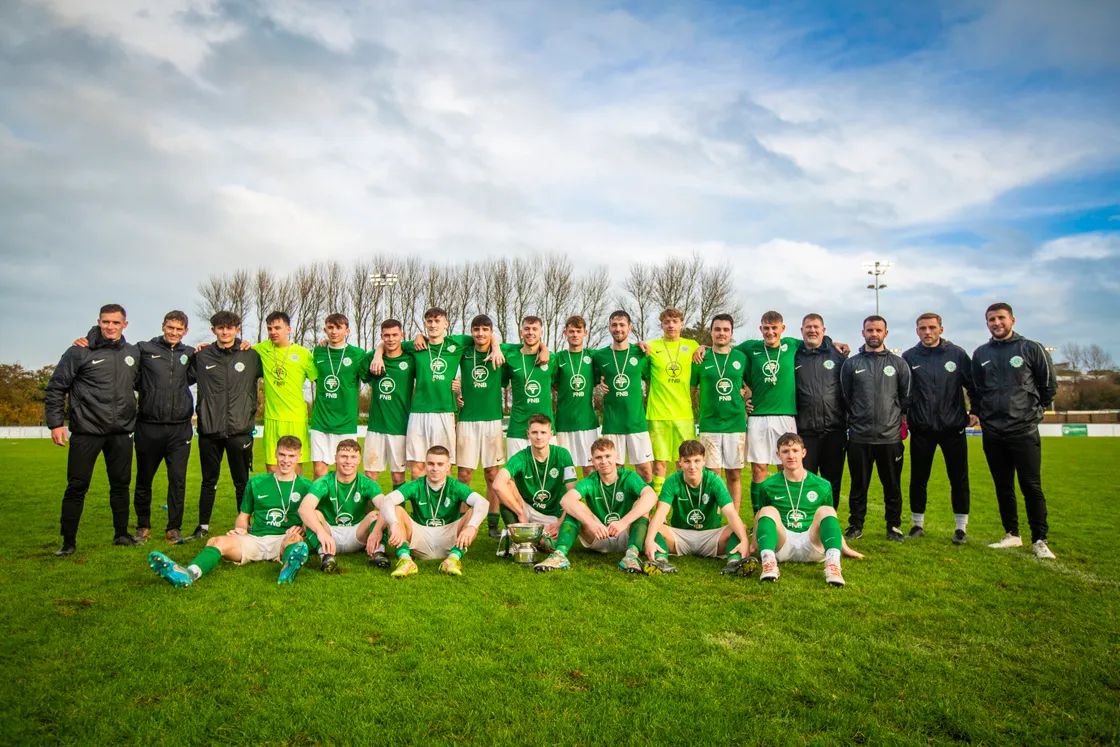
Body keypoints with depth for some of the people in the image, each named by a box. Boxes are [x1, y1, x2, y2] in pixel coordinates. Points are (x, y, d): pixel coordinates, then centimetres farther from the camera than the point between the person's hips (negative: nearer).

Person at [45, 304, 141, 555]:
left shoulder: (133, 353, 7)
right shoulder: (80, 352, -5)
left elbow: (140, 383, 21)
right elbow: (56, 388, -2)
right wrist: (56, 422, -7)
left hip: (121, 433, 4)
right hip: (86, 432, -4)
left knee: (121, 484, 11)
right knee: (77, 487, 2)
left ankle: (121, 534, 24)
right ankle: (68, 541, 14)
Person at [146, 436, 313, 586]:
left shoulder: (306, 487, 11)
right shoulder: (256, 482, 18)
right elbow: (243, 515, 24)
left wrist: (301, 529, -11)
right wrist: (240, 529, 2)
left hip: (285, 540, -2)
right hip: (254, 539, 3)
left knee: (295, 539, -39)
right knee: (216, 541, -26)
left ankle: (288, 569, -71)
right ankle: (189, 573, -56)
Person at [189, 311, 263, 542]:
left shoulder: (251, 356, 2)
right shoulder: (202, 356, 6)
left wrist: (253, 349, 2)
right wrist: (194, 354, 4)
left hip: (240, 430, -2)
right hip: (209, 429, 2)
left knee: (242, 482, 6)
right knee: (209, 480, 13)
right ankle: (203, 526, 24)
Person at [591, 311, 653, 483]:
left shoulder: (641, 354, 3)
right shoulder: (599, 356, 3)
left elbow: (650, 380, 16)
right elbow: (592, 380, 17)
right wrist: (600, 383, -1)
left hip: (637, 421, 0)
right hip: (611, 422, 0)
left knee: (645, 469, 0)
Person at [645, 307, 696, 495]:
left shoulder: (692, 346, 8)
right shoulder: (652, 346, 4)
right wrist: (641, 346, -6)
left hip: (684, 414, 2)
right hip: (658, 414, -2)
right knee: (659, 462, 0)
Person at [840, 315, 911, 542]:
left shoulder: (898, 364, 7)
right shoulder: (851, 364, 5)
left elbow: (906, 397, 11)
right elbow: (844, 398, 9)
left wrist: (897, 418, 6)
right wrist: (854, 420, 7)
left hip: (890, 436, 0)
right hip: (859, 437, 0)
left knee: (892, 486, 7)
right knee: (858, 485, 6)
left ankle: (894, 527, 21)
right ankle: (855, 526, 17)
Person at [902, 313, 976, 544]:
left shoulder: (957, 354, 0)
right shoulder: (909, 357, 2)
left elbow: (972, 384, 5)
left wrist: (976, 410, -4)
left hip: (953, 428, -1)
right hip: (921, 430, 1)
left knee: (959, 479, 4)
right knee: (918, 480, 7)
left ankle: (961, 527, 16)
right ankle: (918, 525, 20)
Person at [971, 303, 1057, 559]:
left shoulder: (1031, 349, -1)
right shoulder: (980, 354, 9)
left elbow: (1049, 384, 5)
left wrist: (1035, 410, 6)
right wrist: (977, 412, 9)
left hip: (1024, 430, -3)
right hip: (992, 432, 4)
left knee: (1031, 486, -2)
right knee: (1003, 487, 10)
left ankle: (1040, 540, 7)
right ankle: (1012, 534, 21)